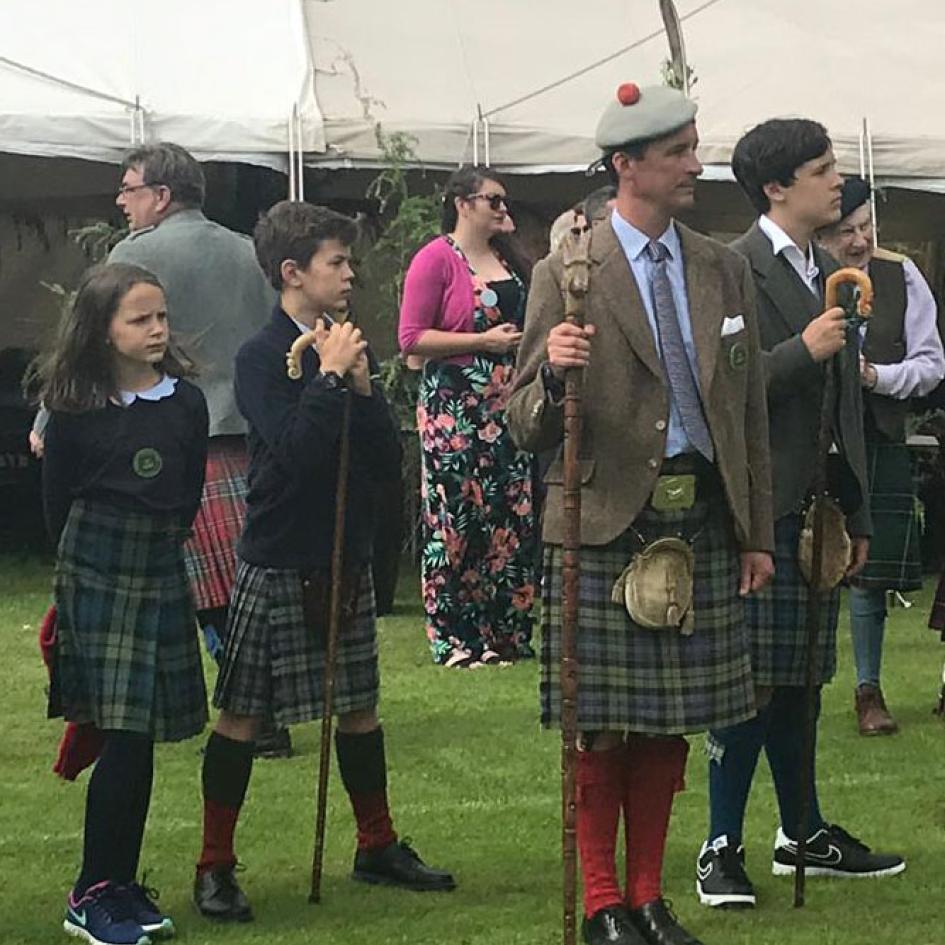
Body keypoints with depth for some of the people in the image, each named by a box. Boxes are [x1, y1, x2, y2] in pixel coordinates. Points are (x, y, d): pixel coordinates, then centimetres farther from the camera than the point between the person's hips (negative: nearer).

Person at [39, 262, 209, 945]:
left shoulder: (185, 402, 3)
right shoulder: (76, 410, -6)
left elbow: (191, 493, 12)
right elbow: (58, 499, 2)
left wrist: (163, 545, 10)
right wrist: (81, 562, 6)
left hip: (162, 573, 4)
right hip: (98, 574, -4)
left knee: (139, 739, 5)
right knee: (125, 736, -10)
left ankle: (120, 888, 14)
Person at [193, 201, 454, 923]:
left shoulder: (347, 352, 9)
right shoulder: (262, 358, -10)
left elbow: (390, 462, 3)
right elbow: (295, 451, -25)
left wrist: (362, 387, -9)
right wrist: (330, 377, -19)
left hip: (347, 559, 6)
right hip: (277, 568, -6)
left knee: (359, 707, 13)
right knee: (241, 715, 0)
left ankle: (378, 847, 27)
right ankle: (216, 868, 7)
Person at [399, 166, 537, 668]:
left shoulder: (507, 262, 18)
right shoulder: (436, 259, -4)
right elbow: (411, 337, -11)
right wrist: (484, 341, -14)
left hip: (508, 406, 7)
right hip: (455, 406, -7)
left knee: (513, 518, 2)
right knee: (456, 519, -6)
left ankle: (505, 636, 8)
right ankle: (454, 640, -2)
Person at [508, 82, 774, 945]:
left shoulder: (725, 271, 10)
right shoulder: (566, 275, -4)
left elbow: (751, 413, 15)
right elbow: (527, 428, -4)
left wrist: (758, 534, 13)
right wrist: (550, 373, -26)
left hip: (700, 522, 4)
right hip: (604, 526, -4)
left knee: (672, 725, 9)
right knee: (603, 728, 0)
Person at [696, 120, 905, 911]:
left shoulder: (830, 274, 16)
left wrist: (858, 515, 19)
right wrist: (803, 351, -23)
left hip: (817, 510, 8)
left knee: (798, 679, 15)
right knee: (753, 683, -5)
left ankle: (803, 835, 24)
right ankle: (722, 850, 2)